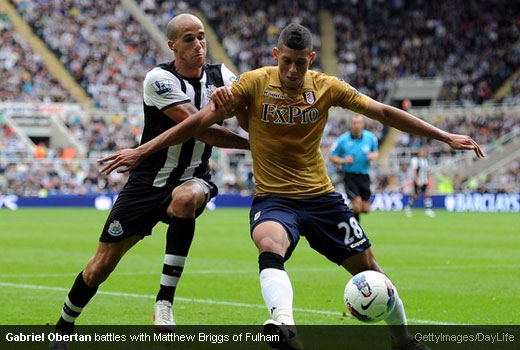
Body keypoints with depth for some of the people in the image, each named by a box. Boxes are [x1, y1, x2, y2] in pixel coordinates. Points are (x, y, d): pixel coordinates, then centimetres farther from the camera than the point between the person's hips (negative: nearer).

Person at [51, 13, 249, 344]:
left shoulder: (219, 76, -2)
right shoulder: (160, 79, -16)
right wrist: (250, 143, -22)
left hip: (192, 180, 2)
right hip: (148, 182, -2)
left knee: (185, 199, -37)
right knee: (101, 266, 1)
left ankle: (165, 302, -28)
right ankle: (63, 330, 28)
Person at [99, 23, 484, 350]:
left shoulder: (327, 87, -4)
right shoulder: (254, 83, -10)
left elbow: (384, 112, 2)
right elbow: (200, 121, -9)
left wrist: (445, 136, 2)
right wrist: (142, 151, -12)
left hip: (321, 196, 3)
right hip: (273, 198, -3)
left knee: (368, 267, 6)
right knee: (271, 246, -36)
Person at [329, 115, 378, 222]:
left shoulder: (370, 138, 1)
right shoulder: (343, 140, -6)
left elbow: (376, 151, 17)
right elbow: (332, 157, 2)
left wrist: (374, 155, -7)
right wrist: (343, 161, -17)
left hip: (364, 176, 3)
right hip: (350, 176, -3)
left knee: (365, 209, 3)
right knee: (357, 205, -17)